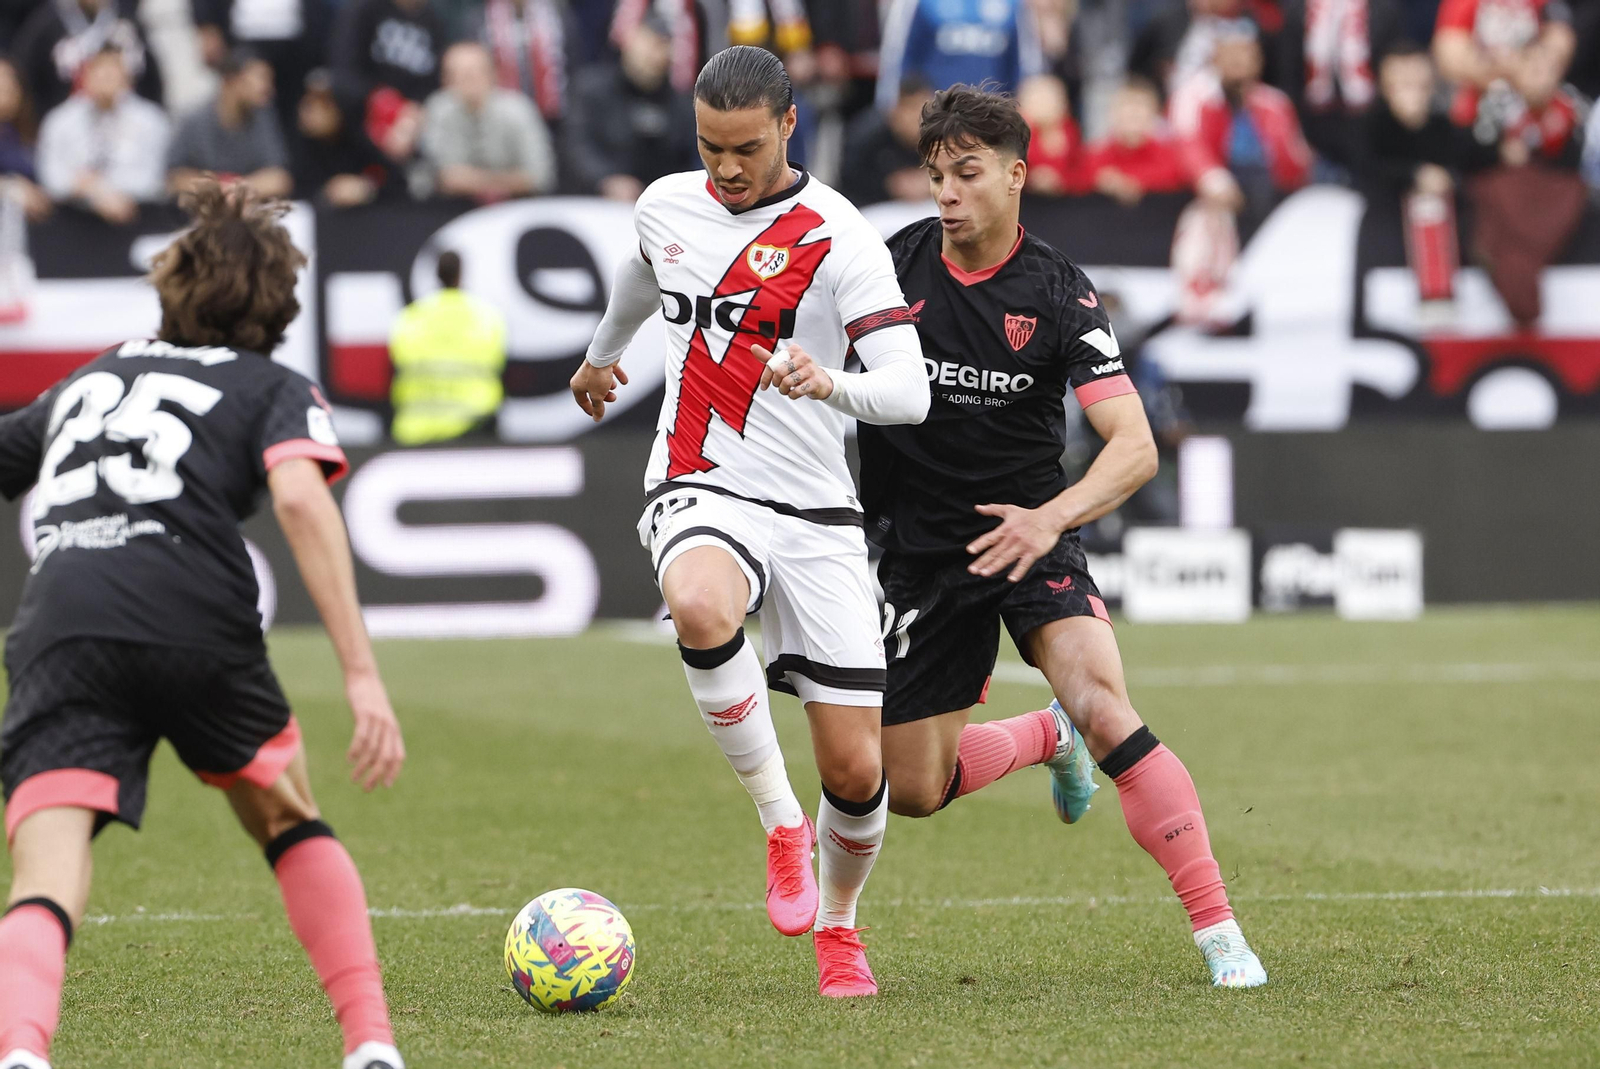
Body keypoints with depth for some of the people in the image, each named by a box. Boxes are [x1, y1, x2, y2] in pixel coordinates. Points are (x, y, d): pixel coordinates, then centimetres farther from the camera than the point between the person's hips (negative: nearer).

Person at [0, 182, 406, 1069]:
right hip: (195, 623, -1)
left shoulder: (82, 383, 32)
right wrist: (362, 676, -7)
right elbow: (300, 498, -1)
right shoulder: (275, 390, 19)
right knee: (289, 824, 25)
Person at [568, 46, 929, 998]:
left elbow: (910, 392, -18)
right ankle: (781, 822, -19)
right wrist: (603, 352, 51)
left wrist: (828, 383, -39)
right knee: (701, 608, -38)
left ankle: (837, 923, 29)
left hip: (816, 515, -2)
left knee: (856, 769, -4)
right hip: (699, 492, 2)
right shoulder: (666, 205, 6)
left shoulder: (839, 238, -10)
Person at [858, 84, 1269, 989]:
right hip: (920, 548, 3)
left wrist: (1051, 517, -34)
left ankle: (1220, 933, -23)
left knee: (1108, 714, -27)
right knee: (914, 789, 6)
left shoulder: (1058, 293, -12)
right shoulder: (893, 267, -4)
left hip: (1028, 533, -3)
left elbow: (1134, 447, -19)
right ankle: (1049, 736, 39)